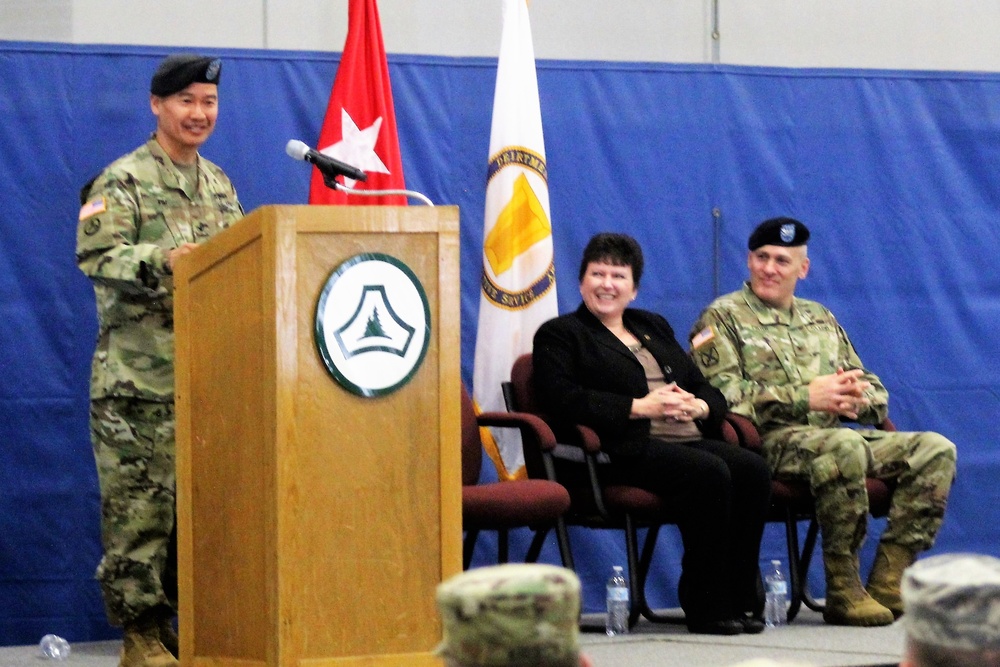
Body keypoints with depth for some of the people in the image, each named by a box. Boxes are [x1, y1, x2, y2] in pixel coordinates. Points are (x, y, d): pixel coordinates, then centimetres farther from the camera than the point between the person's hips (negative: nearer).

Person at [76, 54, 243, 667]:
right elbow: (95, 256, -13)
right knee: (139, 506, -7)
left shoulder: (221, 186, 20)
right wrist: (162, 260, -28)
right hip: (139, 378, -6)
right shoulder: (123, 181, -2)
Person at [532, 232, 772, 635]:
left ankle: (740, 599, -19)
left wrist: (698, 406, -1)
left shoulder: (653, 327, 29)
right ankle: (705, 608, -26)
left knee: (752, 470, -23)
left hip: (689, 439, 6)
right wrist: (640, 407, -14)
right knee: (709, 474, -32)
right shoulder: (559, 335, 10)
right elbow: (563, 401, -9)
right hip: (627, 451, -6)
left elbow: (706, 389, 25)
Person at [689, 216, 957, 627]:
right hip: (771, 439, -7)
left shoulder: (821, 320, 27)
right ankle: (844, 592, -31)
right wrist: (807, 397, -15)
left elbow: (875, 390, 25)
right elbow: (724, 396, -10)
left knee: (935, 449, -12)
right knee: (843, 446, -38)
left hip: (838, 433, 7)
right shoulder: (722, 317, 7)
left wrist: (860, 397, -2)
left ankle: (888, 583, -19)